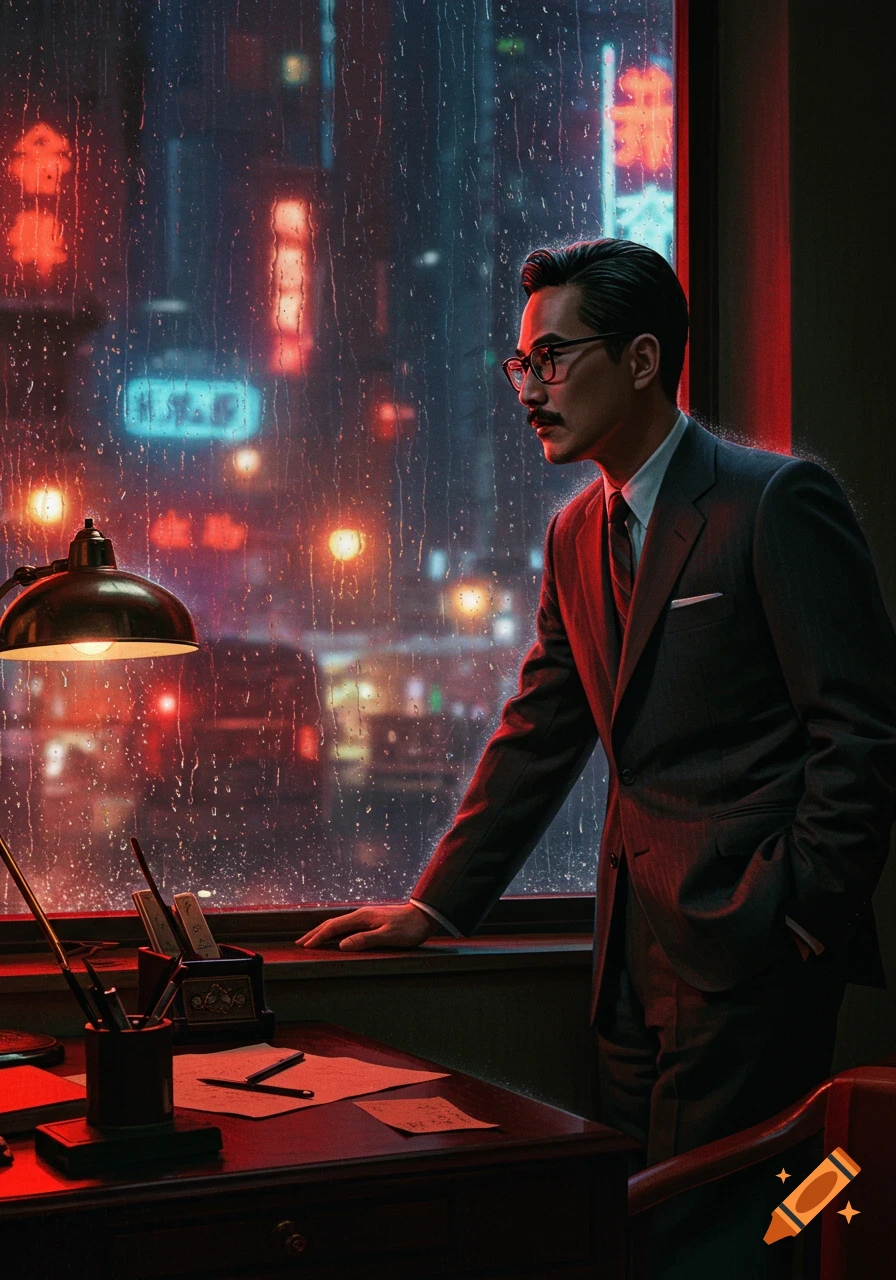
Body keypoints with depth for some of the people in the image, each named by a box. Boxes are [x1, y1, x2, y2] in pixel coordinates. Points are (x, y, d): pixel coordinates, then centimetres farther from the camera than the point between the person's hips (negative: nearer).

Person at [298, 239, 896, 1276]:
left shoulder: (778, 501, -10)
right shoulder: (576, 534, 14)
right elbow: (537, 736, 17)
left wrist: (800, 917, -13)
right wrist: (435, 906, 14)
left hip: (749, 951, -7)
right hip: (637, 949, 8)